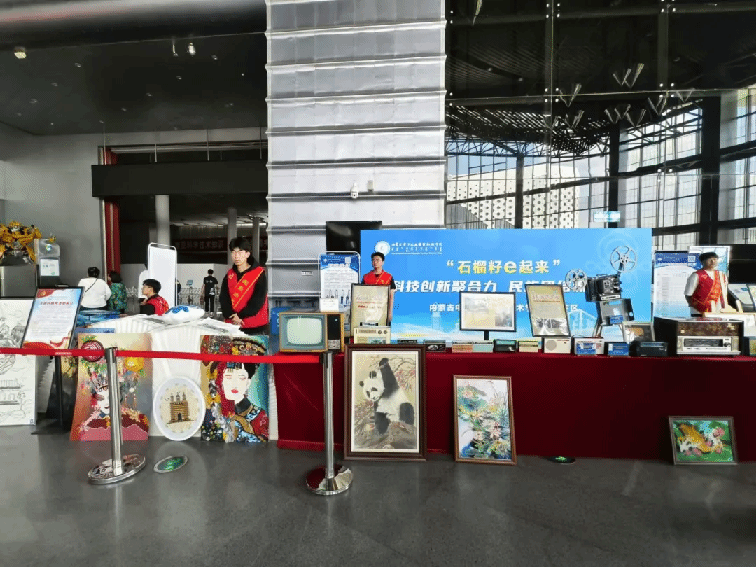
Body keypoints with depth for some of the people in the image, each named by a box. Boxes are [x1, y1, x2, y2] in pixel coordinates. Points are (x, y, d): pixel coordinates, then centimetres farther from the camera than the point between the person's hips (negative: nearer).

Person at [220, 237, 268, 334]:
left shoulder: (259, 273, -2)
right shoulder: (229, 274, 12)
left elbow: (258, 300, -9)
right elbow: (223, 298, 5)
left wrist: (239, 315, -14)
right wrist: (232, 316, -12)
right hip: (232, 325, 4)